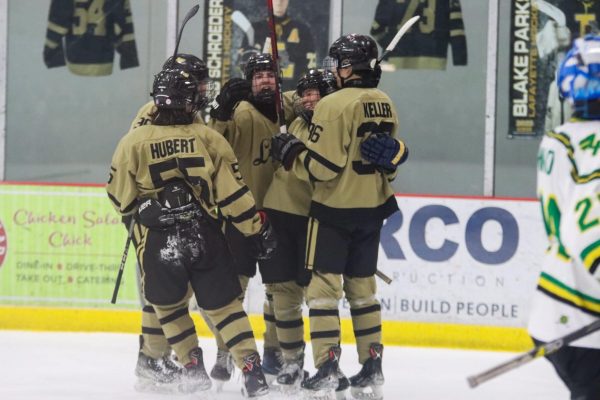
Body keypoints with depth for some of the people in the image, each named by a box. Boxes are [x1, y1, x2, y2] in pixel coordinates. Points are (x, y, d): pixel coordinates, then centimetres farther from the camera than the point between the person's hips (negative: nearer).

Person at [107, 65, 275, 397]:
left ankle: (192, 369, 16)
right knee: (224, 305, 8)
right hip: (205, 238, 1)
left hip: (158, 243, -1)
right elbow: (233, 194, -1)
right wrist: (258, 230, 7)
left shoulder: (133, 142, -4)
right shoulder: (208, 139, -2)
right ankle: (251, 370, -1)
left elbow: (121, 200, 4)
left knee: (168, 306, 20)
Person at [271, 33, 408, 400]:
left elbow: (323, 166, -19)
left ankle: (327, 366, -7)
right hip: (372, 210, 7)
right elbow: (394, 156, 14)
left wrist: (290, 152, -6)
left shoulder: (335, 105, -16)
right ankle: (372, 367, 12)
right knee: (362, 286, 14)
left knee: (323, 286, -2)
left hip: (335, 209, -7)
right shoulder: (385, 105, 7)